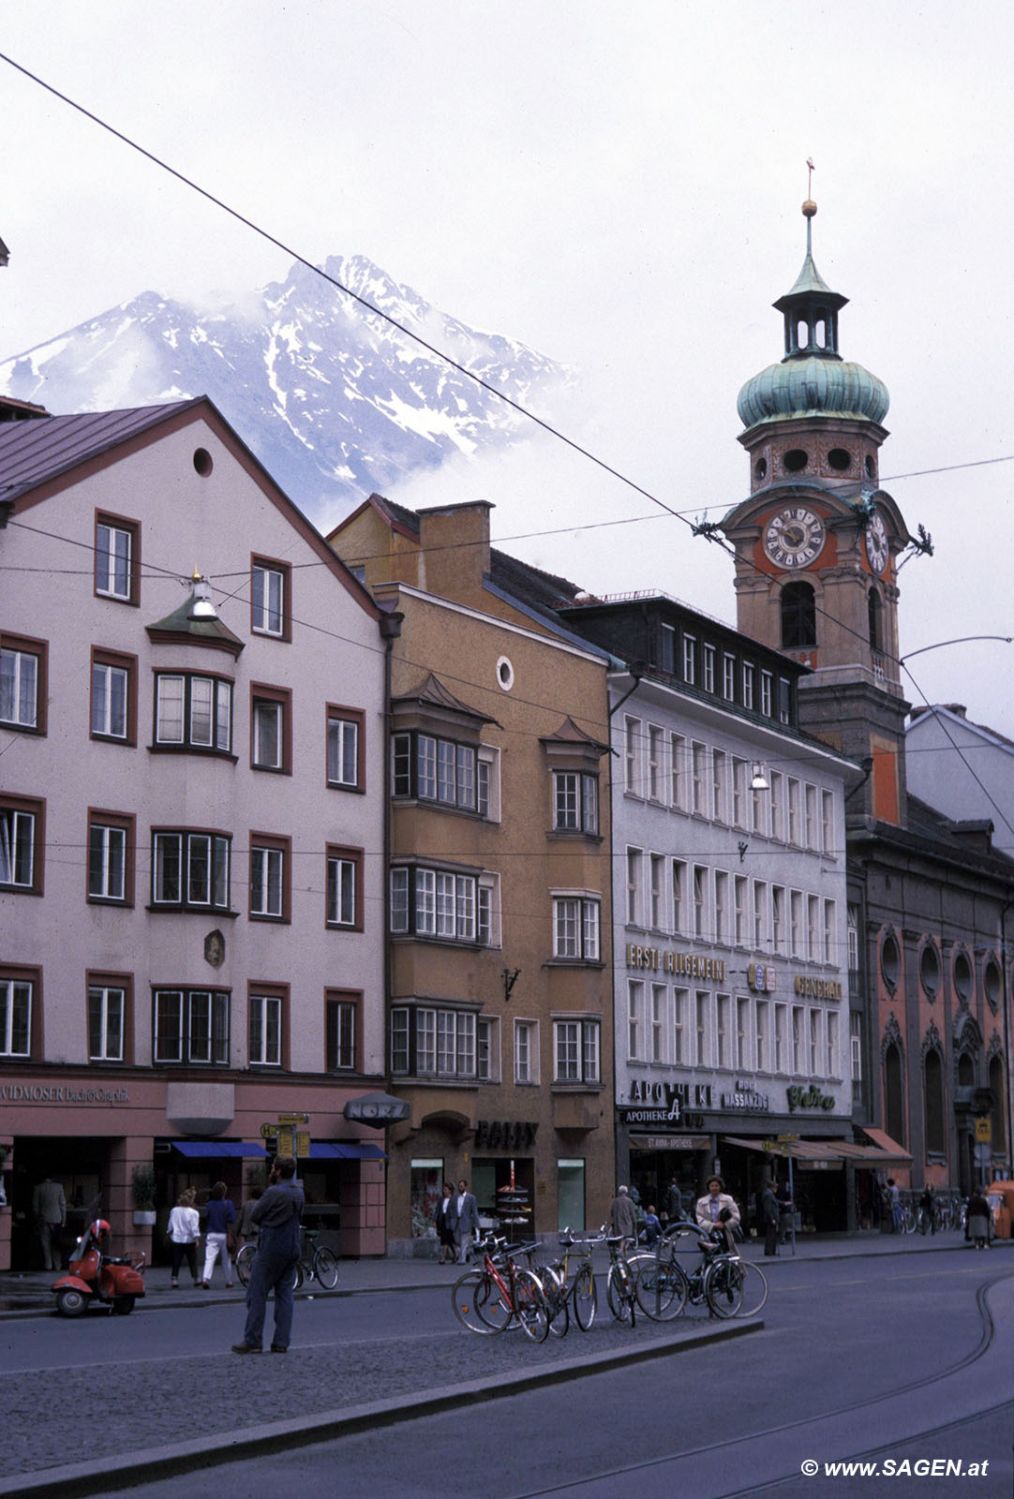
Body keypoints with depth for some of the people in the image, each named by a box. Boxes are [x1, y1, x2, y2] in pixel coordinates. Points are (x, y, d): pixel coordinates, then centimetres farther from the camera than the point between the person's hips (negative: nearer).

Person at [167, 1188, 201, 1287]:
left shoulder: (174, 1211, 2)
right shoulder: (193, 1213, -10)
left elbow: (170, 1226, 10)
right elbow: (194, 1228, -14)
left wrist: (170, 1234, 24)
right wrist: (196, 1239, -9)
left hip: (176, 1239, 3)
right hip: (189, 1240, -3)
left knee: (176, 1262, 5)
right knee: (192, 1261, 11)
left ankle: (174, 1279, -4)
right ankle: (195, 1279, 18)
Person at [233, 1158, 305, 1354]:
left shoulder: (274, 1193, -15)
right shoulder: (299, 1193, 9)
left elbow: (255, 1215, -9)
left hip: (271, 1249, -7)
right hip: (292, 1249, 7)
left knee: (257, 1294, -1)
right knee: (285, 1295, 8)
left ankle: (253, 1341, -2)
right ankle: (281, 1342, 6)